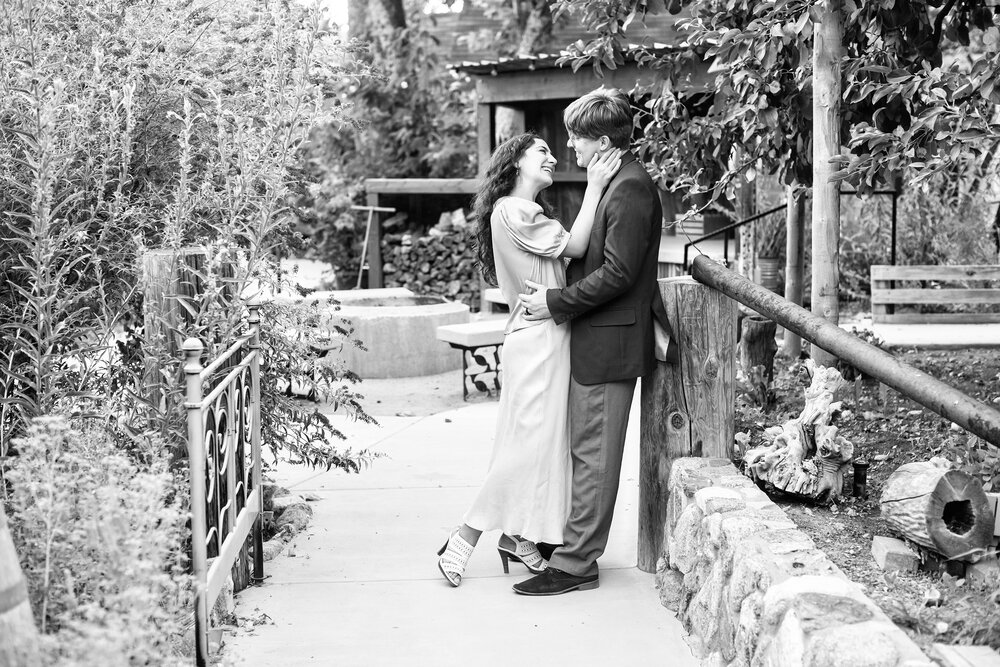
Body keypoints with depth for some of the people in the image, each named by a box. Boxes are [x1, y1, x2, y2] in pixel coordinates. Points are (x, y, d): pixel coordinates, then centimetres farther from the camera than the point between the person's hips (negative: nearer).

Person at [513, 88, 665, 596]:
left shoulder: (630, 188, -17)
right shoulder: (615, 183, 15)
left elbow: (617, 273, -22)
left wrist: (557, 303, -15)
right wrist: (555, 293, 11)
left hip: (608, 343, -10)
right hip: (595, 340, 10)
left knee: (592, 454, -4)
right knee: (586, 451, 15)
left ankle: (574, 564, 2)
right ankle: (578, 548, 23)